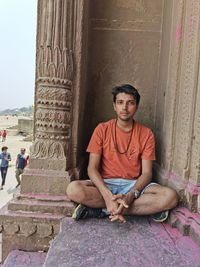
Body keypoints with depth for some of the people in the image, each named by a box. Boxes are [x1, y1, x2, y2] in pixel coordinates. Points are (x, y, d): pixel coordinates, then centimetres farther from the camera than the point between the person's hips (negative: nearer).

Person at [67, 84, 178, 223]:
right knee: (73, 189, -30)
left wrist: (130, 195, -24)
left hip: (134, 185, 1)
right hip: (105, 184, 0)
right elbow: (92, 168, -8)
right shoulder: (102, 129, -3)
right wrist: (108, 196, -25)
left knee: (171, 196, -26)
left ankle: (103, 210, -20)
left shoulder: (146, 134, -1)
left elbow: (146, 173, -5)